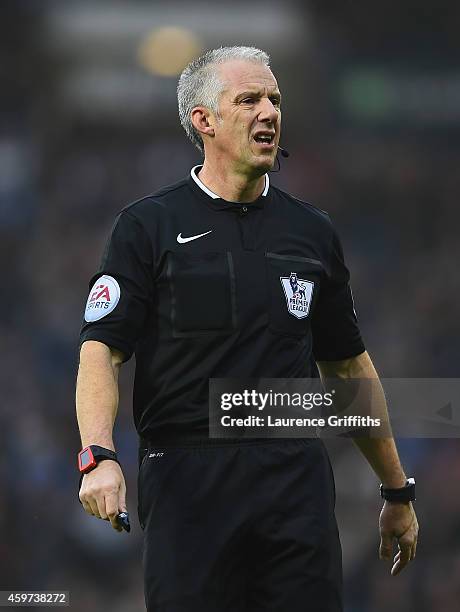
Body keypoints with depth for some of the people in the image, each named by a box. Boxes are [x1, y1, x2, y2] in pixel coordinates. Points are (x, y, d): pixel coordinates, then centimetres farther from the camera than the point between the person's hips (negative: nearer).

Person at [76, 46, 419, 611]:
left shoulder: (312, 232, 12)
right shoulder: (149, 226, 1)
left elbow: (348, 365, 19)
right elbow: (101, 351, -7)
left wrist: (397, 491, 21)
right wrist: (100, 456, -24)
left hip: (296, 480, 3)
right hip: (187, 480, -3)